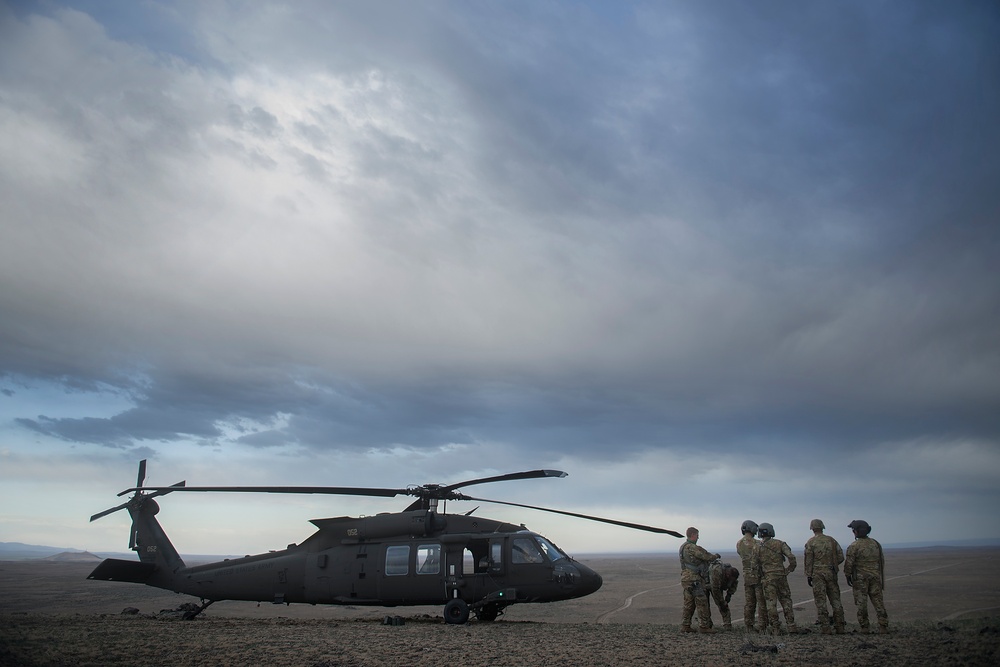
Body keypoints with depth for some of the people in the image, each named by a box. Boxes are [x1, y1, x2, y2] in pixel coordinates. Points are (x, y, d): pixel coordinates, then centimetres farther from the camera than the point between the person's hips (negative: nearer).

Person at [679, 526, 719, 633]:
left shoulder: (683, 546, 15)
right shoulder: (692, 547, -17)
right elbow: (706, 556, -14)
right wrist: (715, 556, 6)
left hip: (686, 578, 10)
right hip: (693, 579, -10)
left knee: (689, 604, 12)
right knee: (702, 602, -4)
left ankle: (685, 626, 13)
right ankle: (703, 626, -1)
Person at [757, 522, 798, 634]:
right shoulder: (779, 544, -1)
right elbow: (791, 557, -9)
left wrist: (759, 576, 14)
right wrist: (790, 569, 7)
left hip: (767, 578, -1)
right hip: (781, 576, 1)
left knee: (771, 603, 3)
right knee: (786, 600, 12)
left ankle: (775, 628, 3)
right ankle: (791, 626, 10)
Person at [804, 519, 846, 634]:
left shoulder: (810, 542, -4)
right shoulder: (832, 540, 6)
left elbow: (808, 561, -5)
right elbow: (841, 557, 5)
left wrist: (808, 576, 0)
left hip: (817, 573, -3)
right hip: (831, 573, 3)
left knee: (820, 601, 0)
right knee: (835, 600, 10)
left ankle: (825, 628, -1)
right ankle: (839, 627, 10)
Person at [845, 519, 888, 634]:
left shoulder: (854, 546, -12)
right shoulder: (876, 544, 6)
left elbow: (849, 563, -12)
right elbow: (882, 561, 13)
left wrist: (848, 576, 1)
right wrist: (880, 576, 22)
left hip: (860, 578, -5)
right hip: (875, 577, 5)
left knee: (861, 604, 3)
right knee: (878, 602, 8)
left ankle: (864, 628, 7)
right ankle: (883, 627, 5)